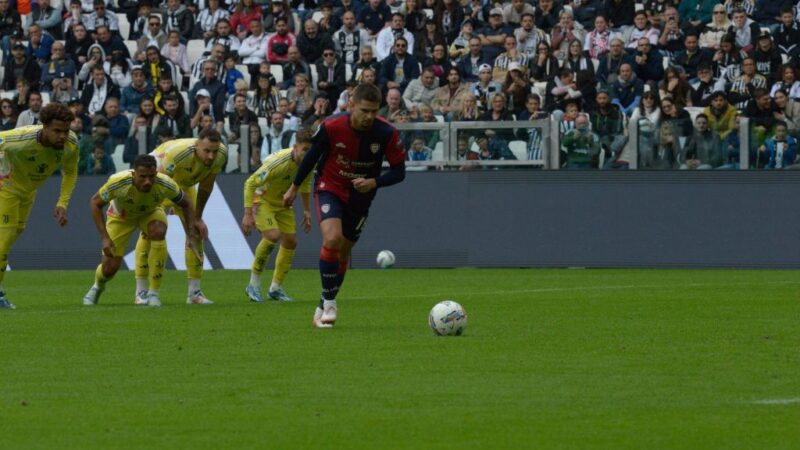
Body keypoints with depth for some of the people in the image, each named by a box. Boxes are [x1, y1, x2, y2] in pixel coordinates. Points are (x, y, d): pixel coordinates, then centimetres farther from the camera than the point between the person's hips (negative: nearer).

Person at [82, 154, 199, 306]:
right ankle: (97, 287, 35)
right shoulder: (117, 182, -39)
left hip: (151, 212, 1)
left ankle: (153, 293, -21)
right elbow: (95, 203, -21)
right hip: (121, 215, 0)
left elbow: (186, 205, -15)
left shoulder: (165, 184, -35)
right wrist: (104, 238, -29)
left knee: (158, 232, -34)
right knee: (110, 266, -7)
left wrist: (191, 237, -23)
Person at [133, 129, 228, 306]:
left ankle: (194, 292, 3)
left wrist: (198, 218, -3)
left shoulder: (221, 154, -25)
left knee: (196, 231, -3)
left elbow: (206, 186, -8)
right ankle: (141, 292, -8)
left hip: (184, 184, 5)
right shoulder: (178, 152, -43)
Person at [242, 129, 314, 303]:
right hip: (262, 199, -7)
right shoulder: (278, 162, -35)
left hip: (282, 203, 7)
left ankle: (276, 288, 19)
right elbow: (250, 183, -29)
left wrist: (307, 210, 12)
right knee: (272, 235, -26)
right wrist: (248, 214, -31)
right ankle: (254, 285, -13)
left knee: (290, 242, 2)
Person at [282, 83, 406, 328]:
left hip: (360, 196, 2)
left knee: (343, 251, 11)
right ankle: (329, 302, -14)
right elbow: (312, 156, -4)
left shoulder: (387, 134, -21)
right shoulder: (331, 127, -23)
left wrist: (374, 183, -29)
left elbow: (398, 172, -11)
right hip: (330, 189, -2)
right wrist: (294, 188, 7)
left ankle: (324, 307, 28)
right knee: (332, 238, -25)